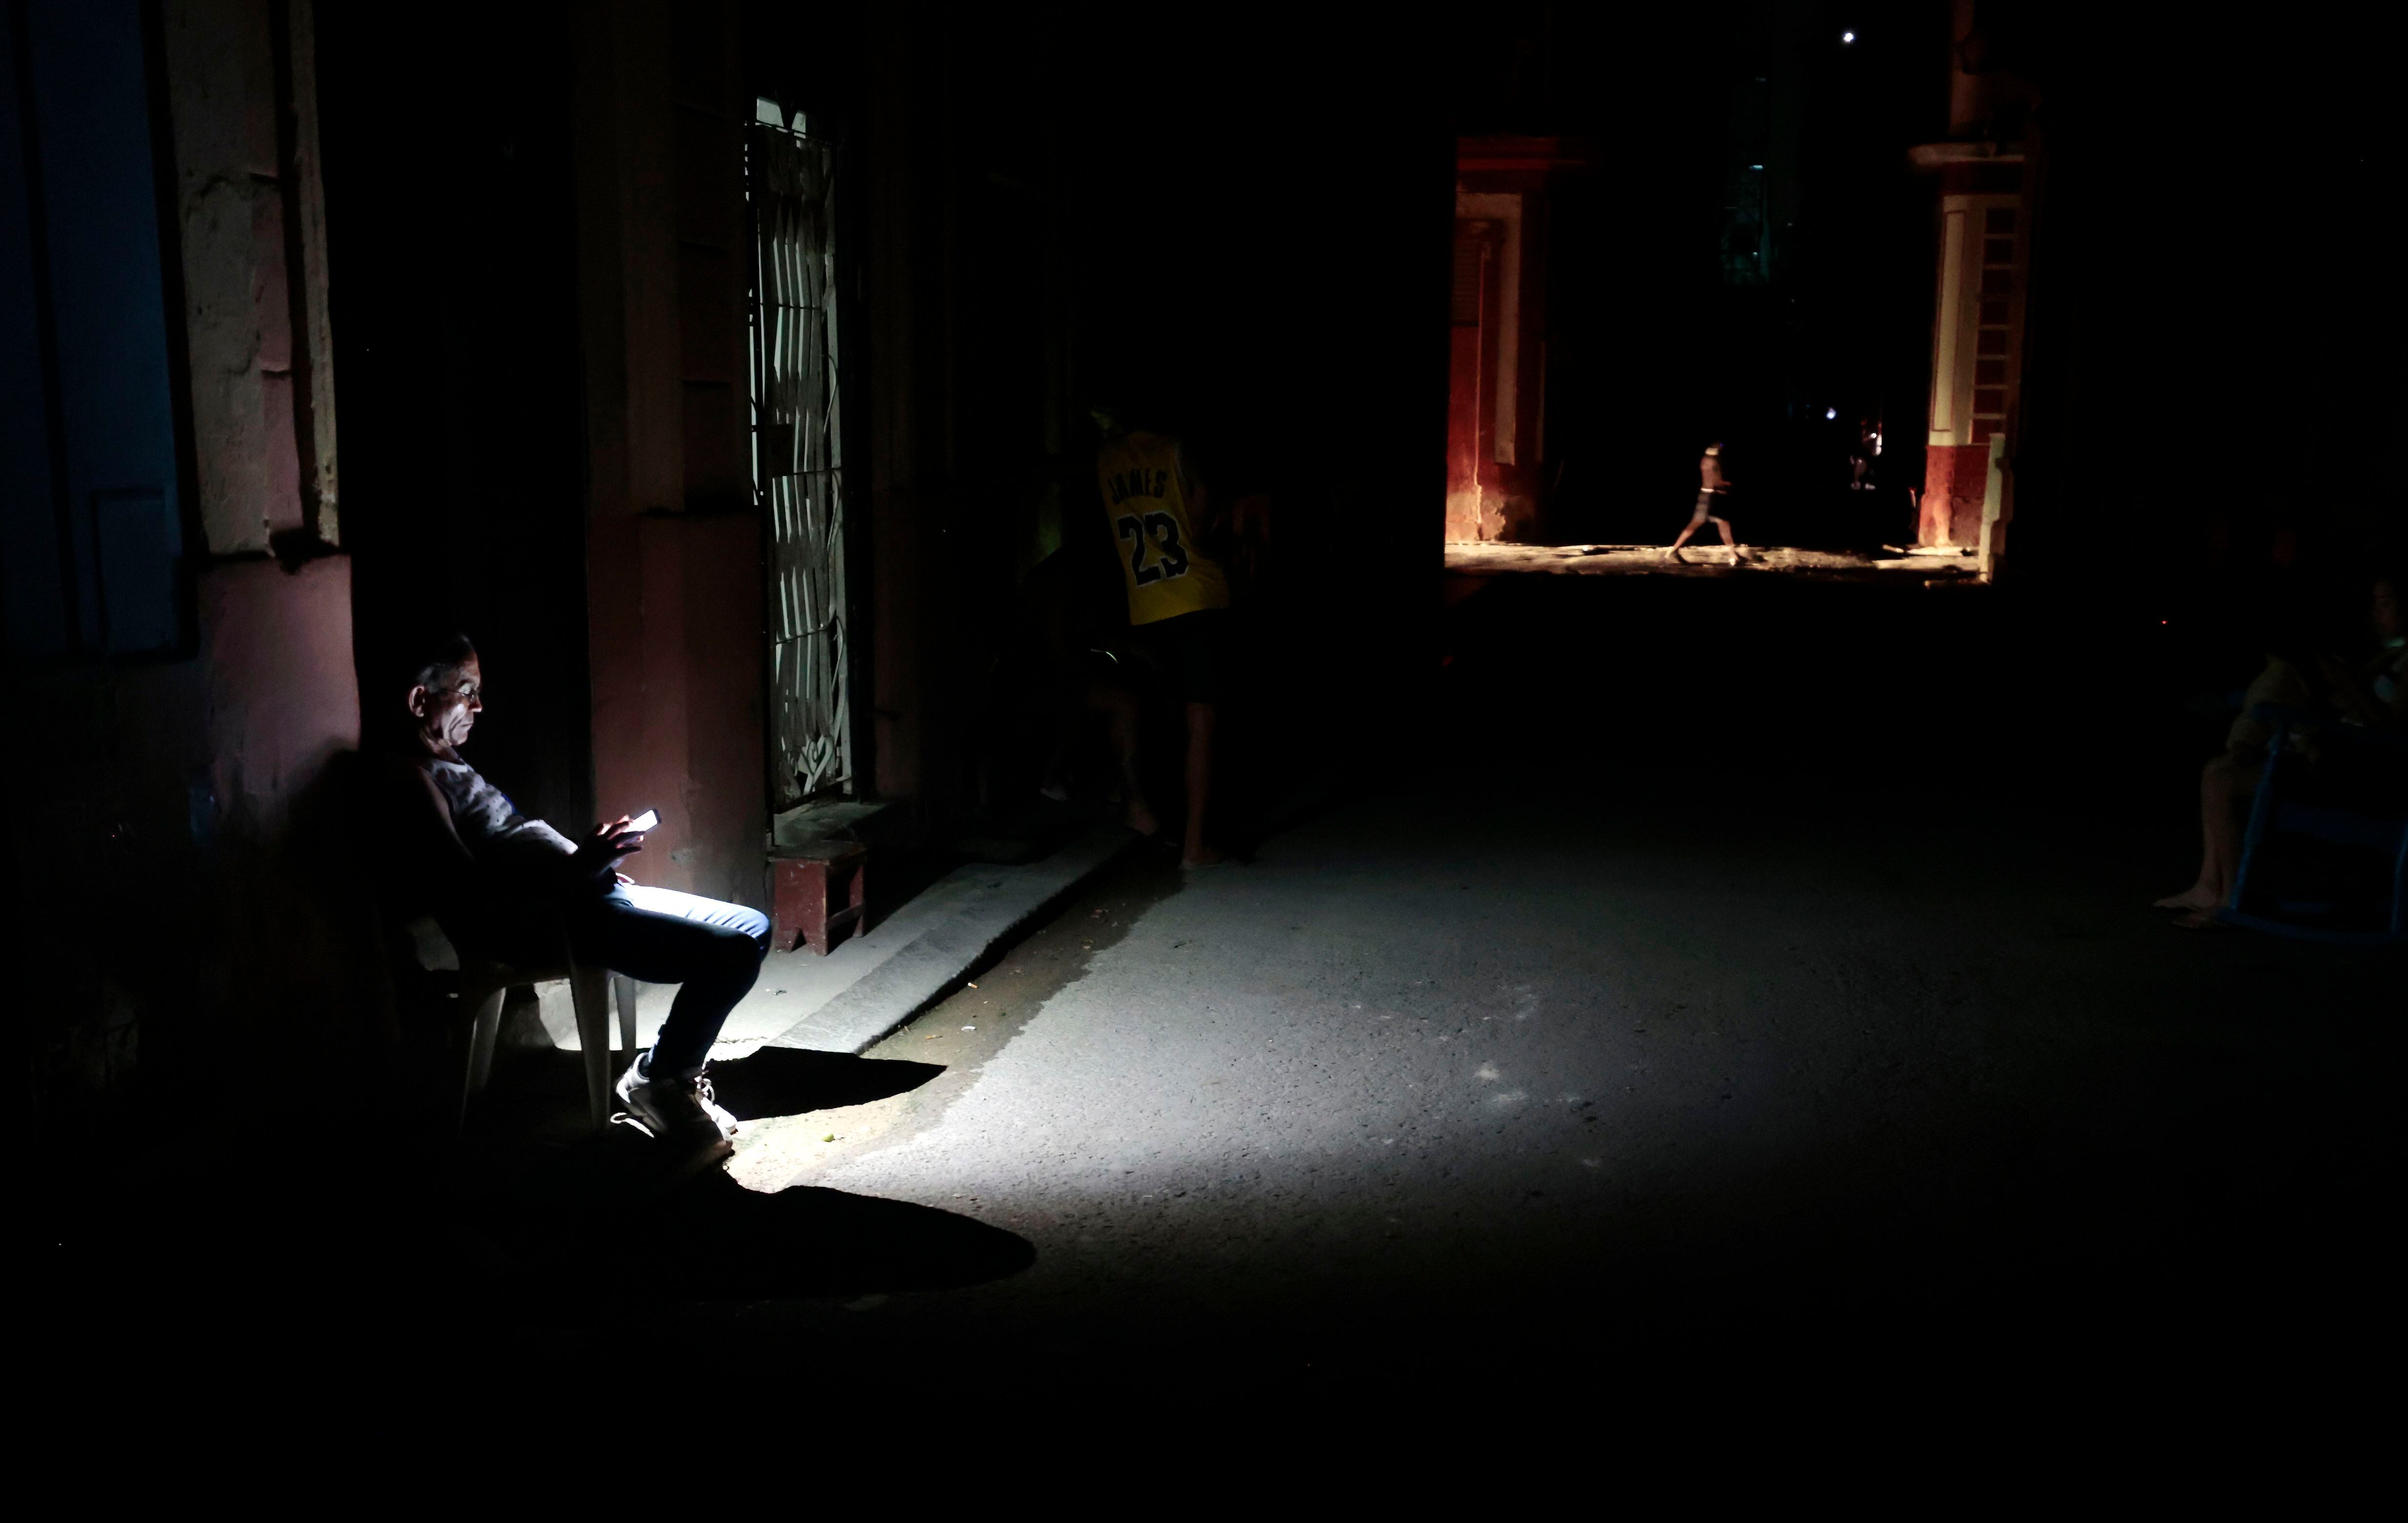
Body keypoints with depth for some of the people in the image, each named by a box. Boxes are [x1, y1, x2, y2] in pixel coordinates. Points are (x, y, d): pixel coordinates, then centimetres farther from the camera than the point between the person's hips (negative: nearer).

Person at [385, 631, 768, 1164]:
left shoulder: (444, 764, 21)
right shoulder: (413, 778, -12)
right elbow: (473, 895, -21)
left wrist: (590, 861, 12)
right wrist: (578, 866, -22)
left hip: (580, 895, 11)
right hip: (543, 923, -11)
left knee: (753, 929, 5)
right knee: (734, 951, -21)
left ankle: (674, 1070, 9)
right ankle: (656, 1081, 0)